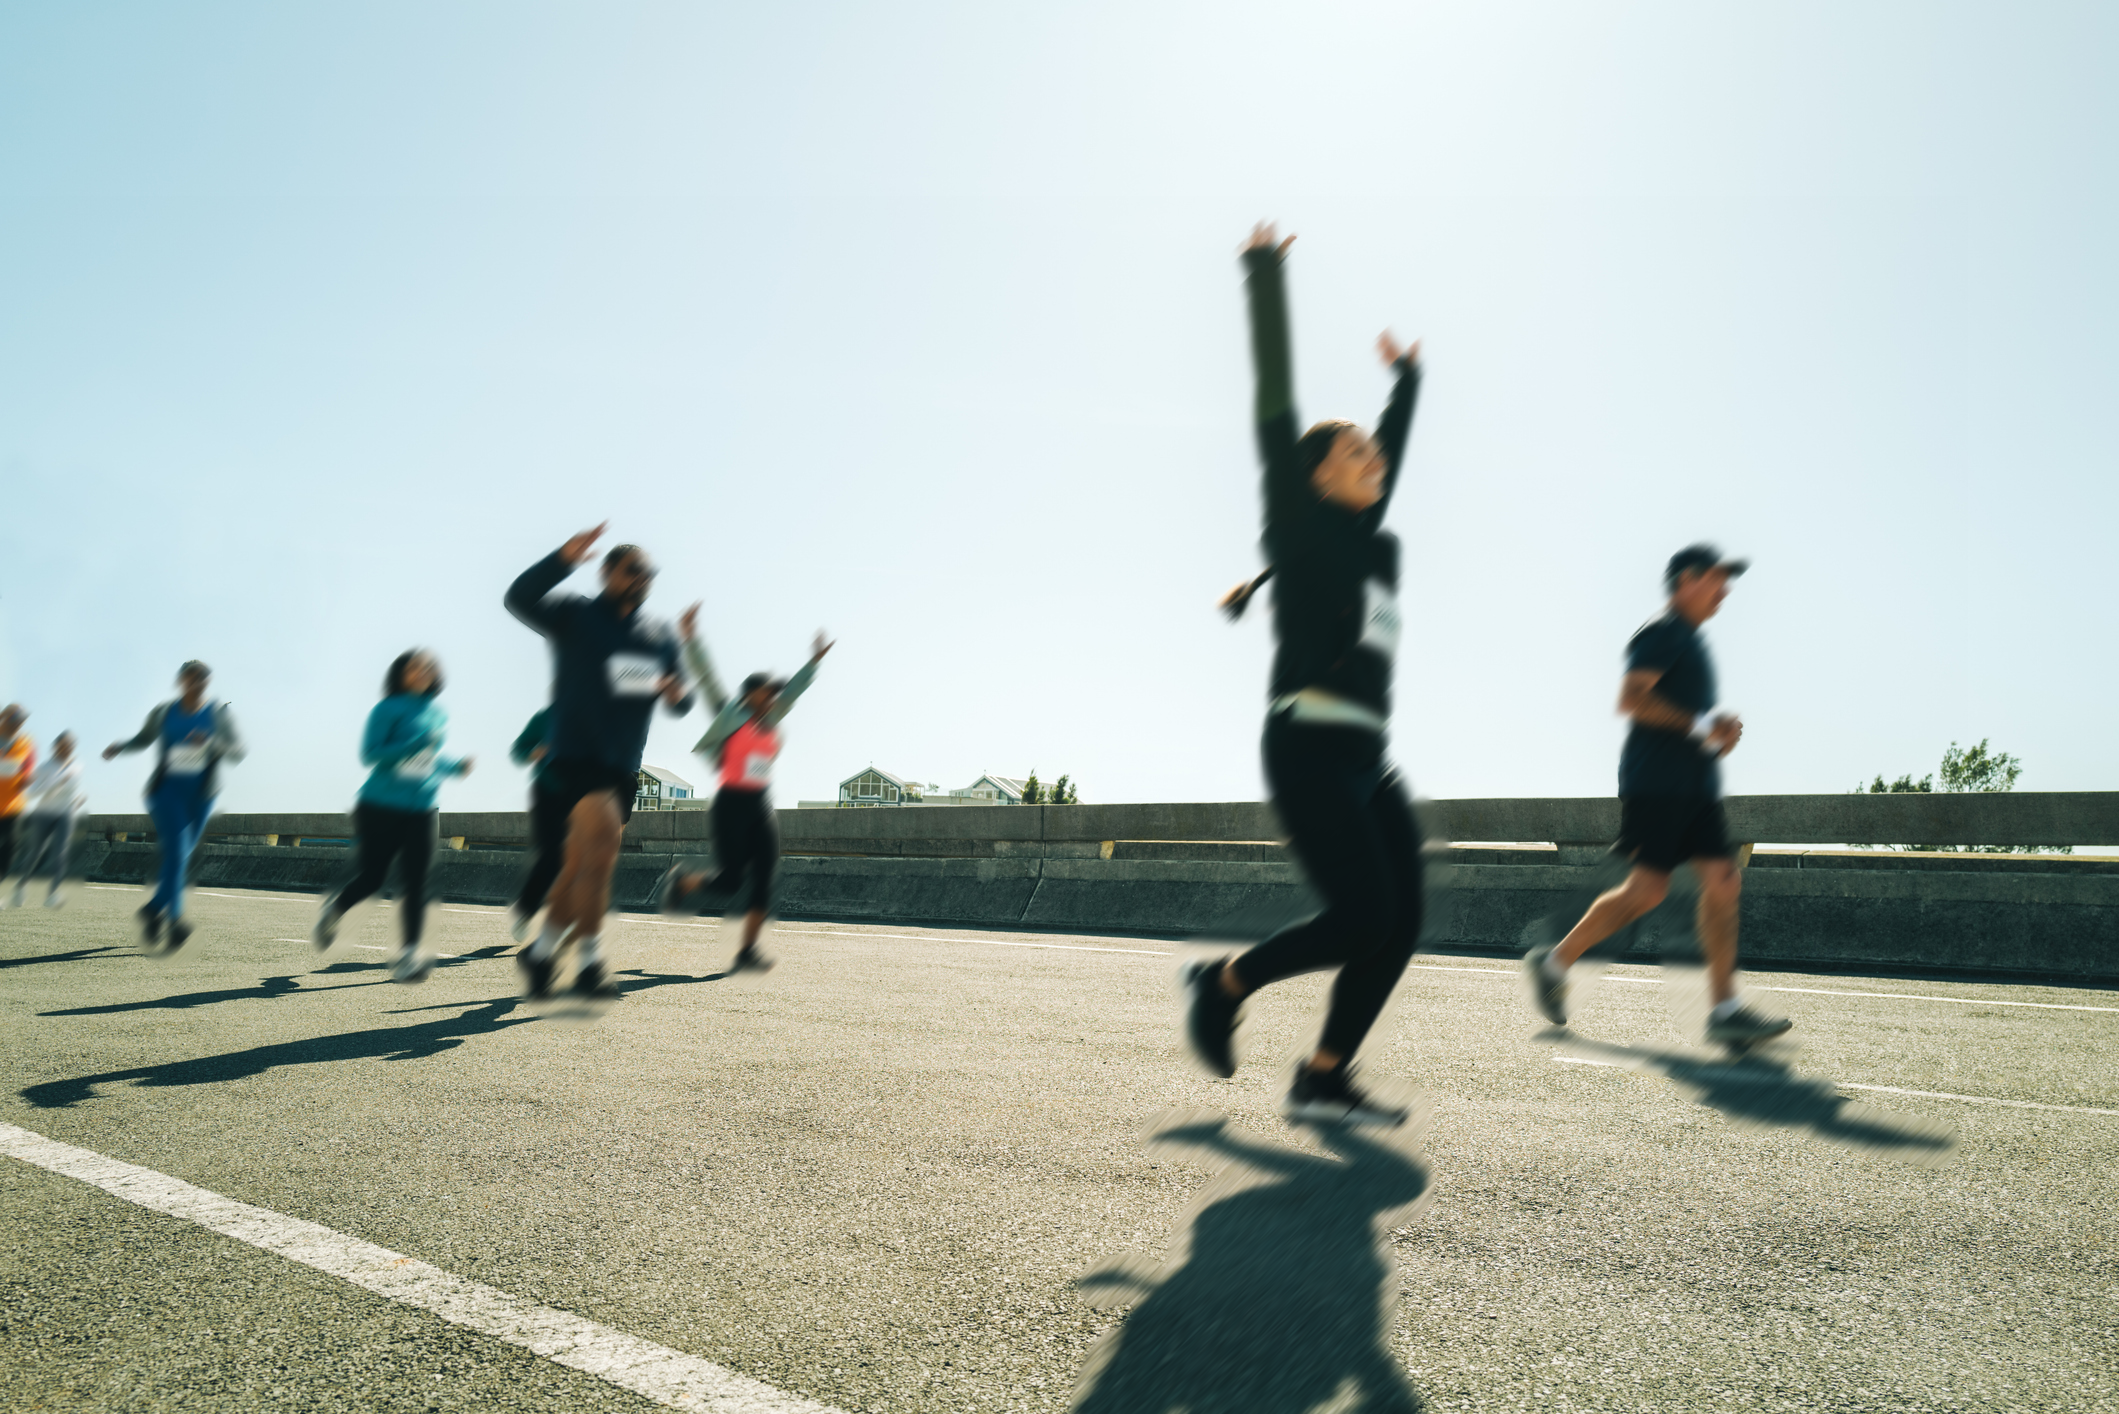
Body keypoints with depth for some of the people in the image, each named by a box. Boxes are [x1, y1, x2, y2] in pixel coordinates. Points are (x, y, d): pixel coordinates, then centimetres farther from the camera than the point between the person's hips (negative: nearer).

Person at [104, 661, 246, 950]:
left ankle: (155, 908, 32)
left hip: (200, 795, 1)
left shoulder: (219, 714, 0)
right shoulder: (163, 712, 3)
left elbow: (237, 752, -8)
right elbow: (144, 739, 20)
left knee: (181, 855, 10)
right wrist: (120, 747, 1)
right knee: (176, 850, -17)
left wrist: (210, 743, -26)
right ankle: (174, 918, -17)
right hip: (167, 789, -1)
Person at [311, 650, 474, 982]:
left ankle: (408, 954, -7)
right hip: (381, 808, -4)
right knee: (370, 878, 2)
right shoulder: (389, 709, -4)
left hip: (421, 810, 4)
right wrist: (416, 743, -21)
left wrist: (455, 766, 10)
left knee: (415, 881, -6)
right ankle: (332, 908, 35)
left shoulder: (439, 713, 13)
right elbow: (369, 754, -12)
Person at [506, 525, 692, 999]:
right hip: (577, 758, -6)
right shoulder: (576, 617, -2)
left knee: (583, 866, 13)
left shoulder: (662, 636, 14)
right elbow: (520, 598, -20)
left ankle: (541, 952, 31)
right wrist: (564, 558, -35)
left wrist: (678, 694, -9)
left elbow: (682, 704, 16)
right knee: (603, 839, -25)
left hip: (624, 768, 6)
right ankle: (589, 962, -17)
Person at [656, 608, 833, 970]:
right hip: (731, 804, -6)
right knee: (731, 879, -7)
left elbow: (795, 688, 15)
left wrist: (815, 659, 8)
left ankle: (747, 951, 0)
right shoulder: (730, 714, -1)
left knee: (764, 878, -3)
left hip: (761, 806, 6)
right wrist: (690, 637, -16)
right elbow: (706, 677, -8)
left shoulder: (771, 721, 14)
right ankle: (682, 881, 23)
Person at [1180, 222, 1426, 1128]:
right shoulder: (1301, 527, 1)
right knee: (1361, 917, -12)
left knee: (1400, 922, 0)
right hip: (1309, 747, -8)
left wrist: (1406, 380, 47)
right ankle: (1221, 983, 9)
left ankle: (1322, 1081, 7)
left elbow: (1392, 454, 37)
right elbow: (1275, 404, -1)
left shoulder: (1371, 542, 20)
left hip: (1366, 756, 8)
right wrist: (1266, 277, 0)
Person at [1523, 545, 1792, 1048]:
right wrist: (1702, 725, -22)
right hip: (1656, 781, -9)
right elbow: (1631, 697, -20)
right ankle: (1554, 961, 4)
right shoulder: (1661, 632, -6)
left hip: (1696, 784, 9)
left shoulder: (1692, 640, 24)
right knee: (1647, 888, -10)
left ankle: (1726, 1008, 1)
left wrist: (1719, 734, 17)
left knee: (1723, 882, 0)